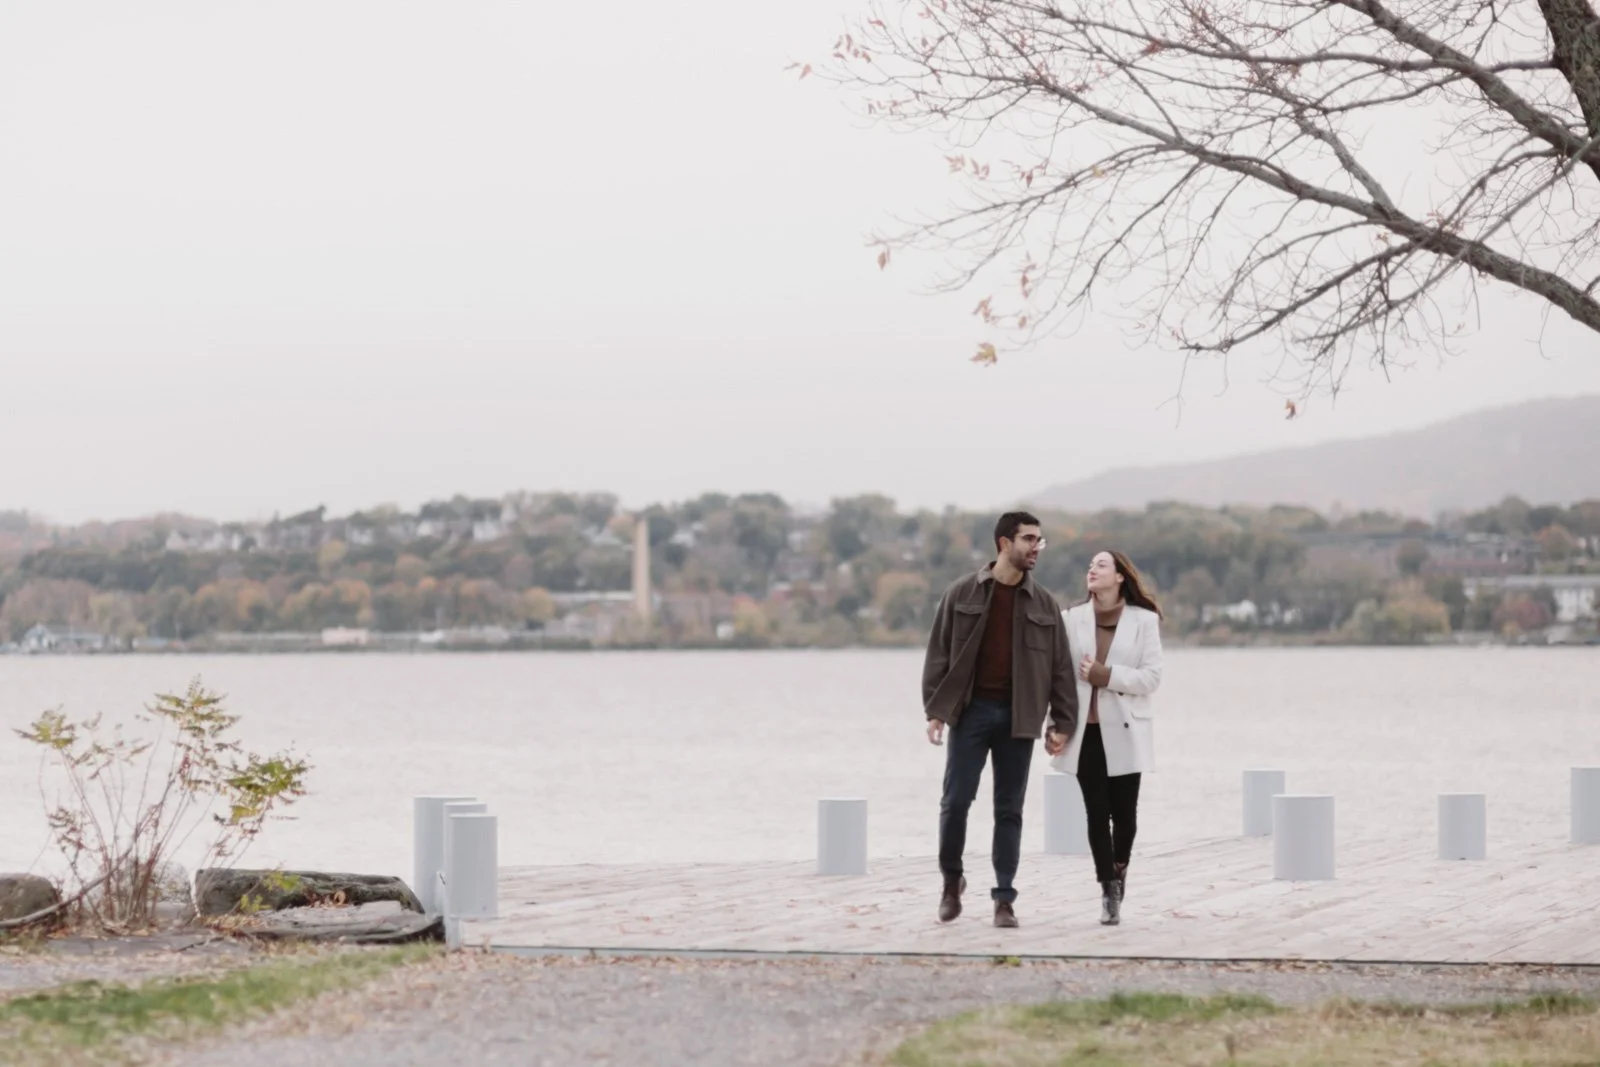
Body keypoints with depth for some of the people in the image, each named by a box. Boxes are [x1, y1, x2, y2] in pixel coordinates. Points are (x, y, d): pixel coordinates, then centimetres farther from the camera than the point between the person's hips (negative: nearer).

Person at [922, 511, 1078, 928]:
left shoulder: (1044, 604, 7)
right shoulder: (962, 594, 2)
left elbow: (1060, 667, 7)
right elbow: (939, 654, 2)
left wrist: (1062, 723, 1)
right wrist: (935, 710, -6)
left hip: (1018, 717, 1)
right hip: (971, 710, -1)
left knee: (1009, 810, 3)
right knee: (956, 800, -4)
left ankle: (1004, 899, 6)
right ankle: (951, 880, 17)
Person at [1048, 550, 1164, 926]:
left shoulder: (1143, 620, 0)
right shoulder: (1072, 619, 6)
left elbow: (1152, 677, -6)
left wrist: (1107, 675, -16)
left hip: (1123, 732, -1)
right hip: (1086, 731, 1)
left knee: (1124, 811, 3)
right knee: (1096, 812, -2)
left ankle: (1119, 868, 30)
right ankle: (1109, 891, 3)